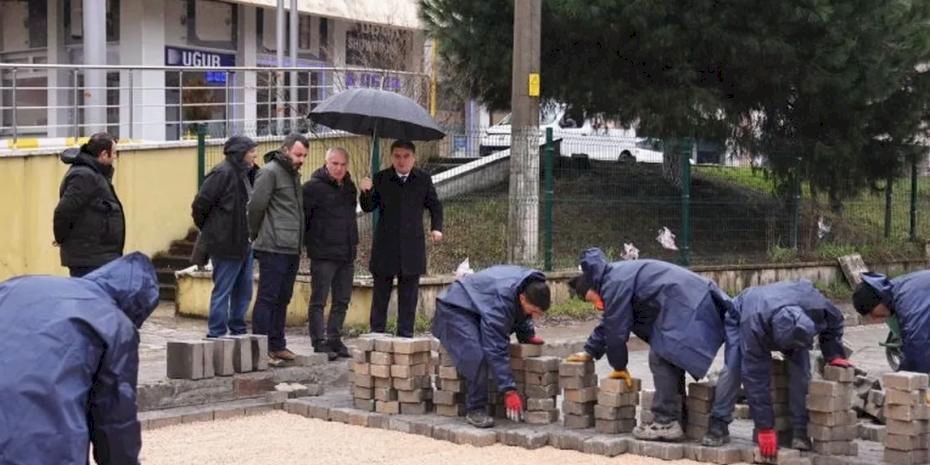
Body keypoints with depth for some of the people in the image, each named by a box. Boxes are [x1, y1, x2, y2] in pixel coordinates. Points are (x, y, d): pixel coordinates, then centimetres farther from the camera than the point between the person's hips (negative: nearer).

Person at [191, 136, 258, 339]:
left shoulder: (242, 174, 13)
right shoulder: (222, 173, -16)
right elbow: (200, 204, -17)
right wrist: (208, 230, -4)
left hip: (243, 244, 9)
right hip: (226, 245, -9)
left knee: (243, 290, 15)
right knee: (222, 291, -2)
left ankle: (238, 330, 25)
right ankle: (216, 334, 5)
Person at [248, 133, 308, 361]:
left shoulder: (294, 175, 19)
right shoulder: (269, 172, -8)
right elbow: (256, 206, -11)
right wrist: (256, 235, -2)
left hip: (292, 249, 8)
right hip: (273, 248, -8)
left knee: (283, 299, 11)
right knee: (267, 298, -5)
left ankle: (277, 345, 18)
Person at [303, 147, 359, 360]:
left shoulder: (349, 187, 14)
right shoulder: (314, 187, -8)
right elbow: (302, 216, -10)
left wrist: (353, 243, 15)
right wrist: (310, 241, -12)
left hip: (347, 255, 7)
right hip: (323, 255, -7)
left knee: (342, 301, 11)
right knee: (319, 300, -2)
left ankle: (334, 340, 21)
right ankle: (319, 343, -1)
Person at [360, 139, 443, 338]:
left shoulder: (423, 179, 5)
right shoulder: (381, 179, 2)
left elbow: (435, 206, 17)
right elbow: (368, 207, 2)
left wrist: (436, 228, 4)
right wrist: (366, 192, -18)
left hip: (412, 245, 1)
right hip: (385, 246, -1)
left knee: (409, 293, 4)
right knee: (381, 292, 3)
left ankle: (405, 334, 11)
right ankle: (377, 333, 9)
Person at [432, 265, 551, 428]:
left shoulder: (532, 286, -15)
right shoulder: (501, 301, -39)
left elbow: (518, 312, 11)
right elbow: (497, 350, -38)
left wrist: (527, 334, -3)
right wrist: (509, 390, -37)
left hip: (478, 307, 9)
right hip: (455, 309, -9)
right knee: (477, 356, -27)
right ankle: (475, 410, -15)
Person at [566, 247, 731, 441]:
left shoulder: (614, 285, -10)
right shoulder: (617, 275, 23)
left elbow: (616, 329, -5)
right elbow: (608, 324, 34)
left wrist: (619, 367, 7)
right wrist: (589, 352, 38)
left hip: (683, 307, -11)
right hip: (693, 301, 11)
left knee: (660, 359, -11)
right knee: (668, 360, 14)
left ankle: (667, 423, -14)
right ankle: (674, 417, 18)